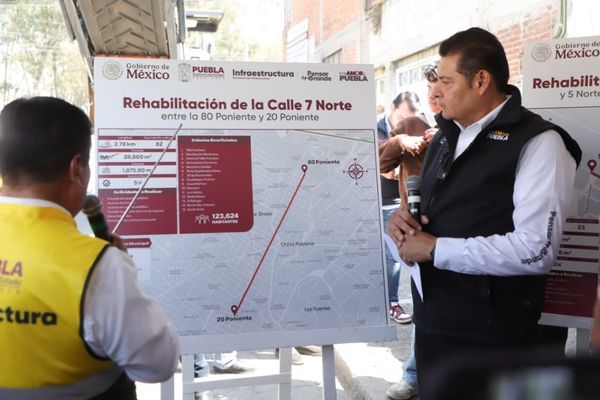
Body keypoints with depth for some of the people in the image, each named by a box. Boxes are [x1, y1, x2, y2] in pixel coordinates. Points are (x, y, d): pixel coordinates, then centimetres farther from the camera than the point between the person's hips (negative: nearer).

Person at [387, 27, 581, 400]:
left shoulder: (538, 143, -14)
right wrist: (405, 218, -2)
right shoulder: (447, 135, 11)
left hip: (489, 335, -7)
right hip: (431, 322, 7)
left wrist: (435, 249, -20)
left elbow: (536, 250, -24)